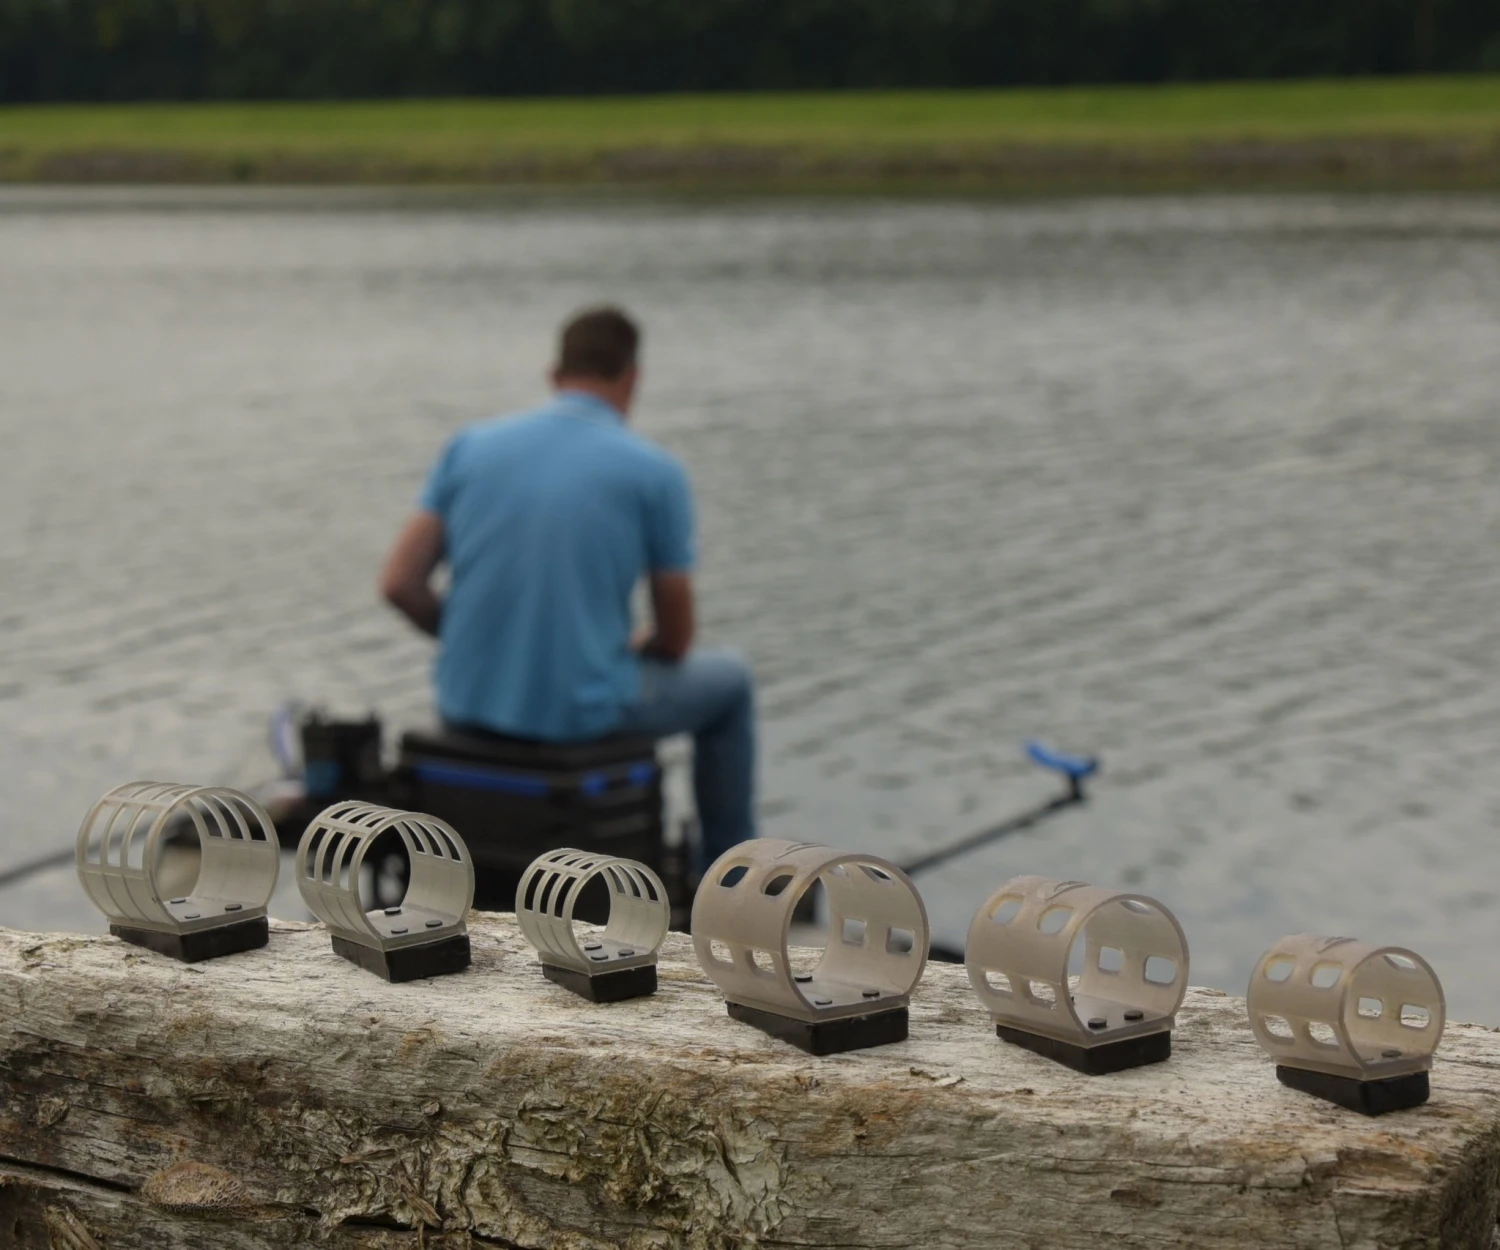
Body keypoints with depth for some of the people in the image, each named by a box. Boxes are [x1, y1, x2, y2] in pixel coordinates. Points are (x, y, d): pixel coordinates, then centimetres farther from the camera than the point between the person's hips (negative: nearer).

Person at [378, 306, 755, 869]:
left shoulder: (470, 445, 3)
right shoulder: (655, 471, -6)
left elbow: (399, 584, 0)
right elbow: (675, 640, -1)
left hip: (468, 703, 5)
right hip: (582, 712, -4)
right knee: (729, 679, 26)